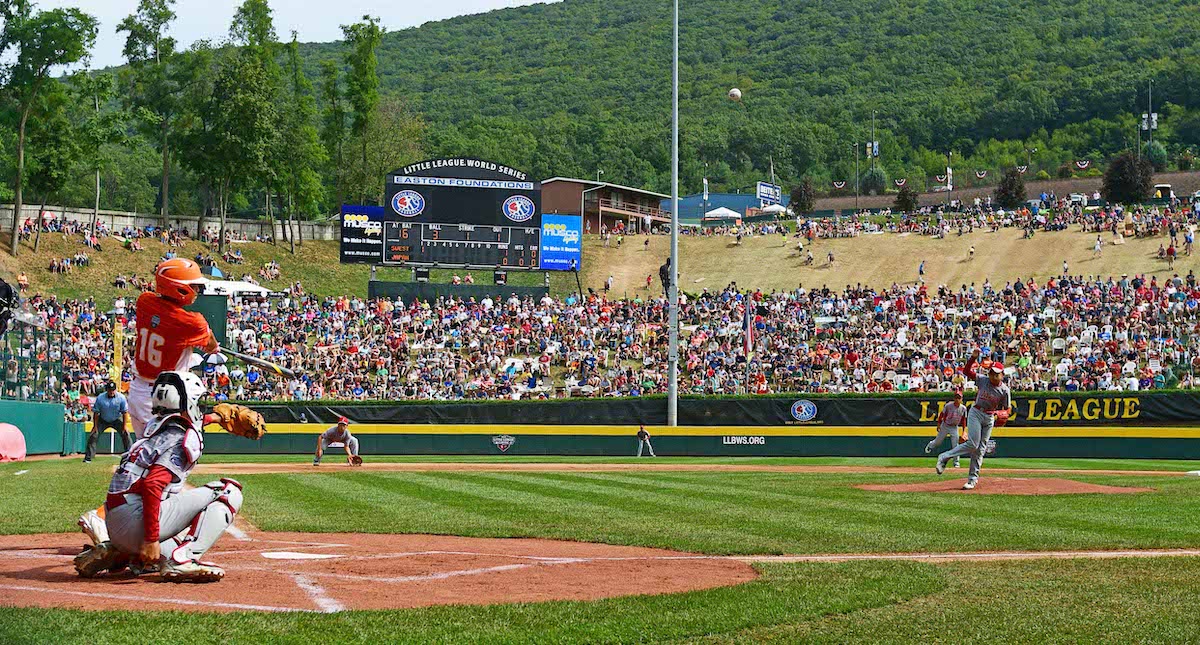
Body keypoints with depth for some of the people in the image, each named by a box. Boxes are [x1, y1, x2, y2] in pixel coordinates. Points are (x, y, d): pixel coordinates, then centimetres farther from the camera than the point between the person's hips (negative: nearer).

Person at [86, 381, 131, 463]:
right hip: (103, 420, 0)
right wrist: (95, 426, -13)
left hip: (117, 420, 0)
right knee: (93, 436, -10)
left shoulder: (121, 397, -19)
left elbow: (125, 412, -13)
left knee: (126, 434, -12)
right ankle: (88, 457, -3)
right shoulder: (100, 398, -20)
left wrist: (125, 426, -16)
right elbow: (96, 413, -12)